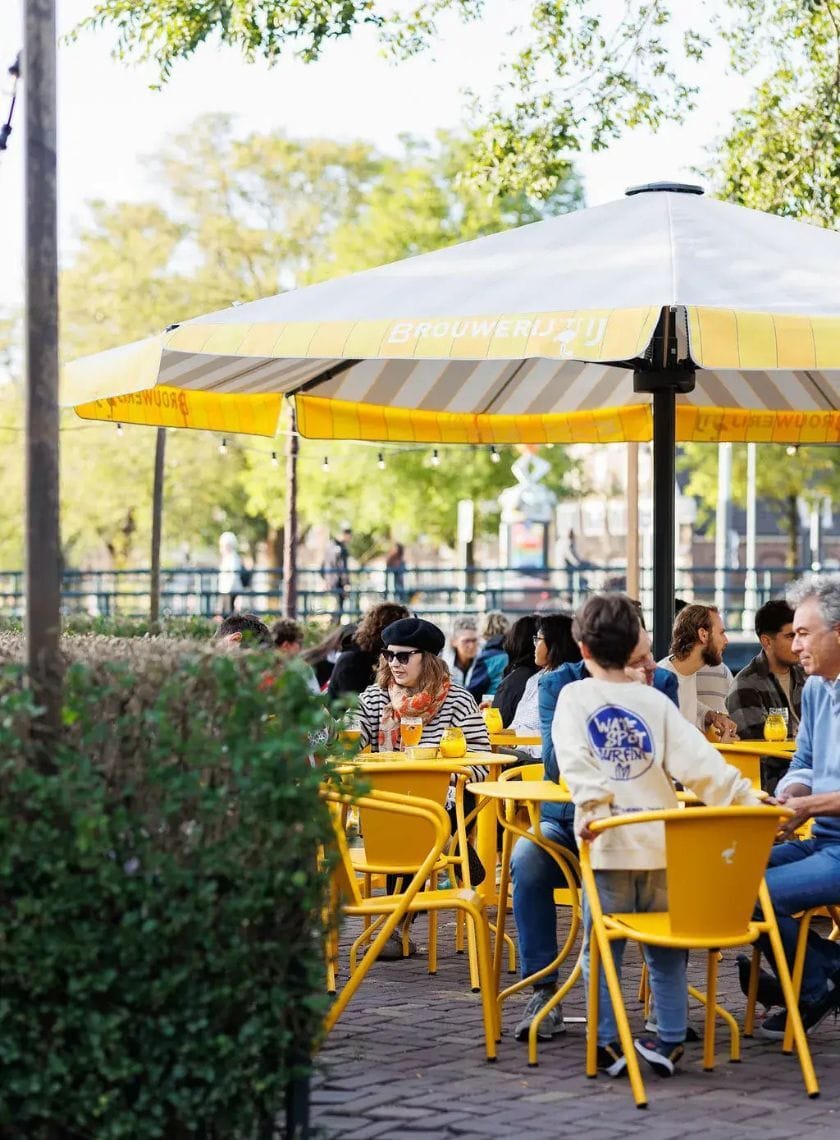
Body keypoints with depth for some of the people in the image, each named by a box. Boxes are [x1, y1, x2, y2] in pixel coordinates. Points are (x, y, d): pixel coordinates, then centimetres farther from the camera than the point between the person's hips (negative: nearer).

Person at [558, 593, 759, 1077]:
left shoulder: (575, 696, 4)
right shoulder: (656, 701, 9)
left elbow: (577, 759, -13)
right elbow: (698, 760, 1)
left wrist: (593, 803, -23)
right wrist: (746, 800, 3)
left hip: (610, 843, -3)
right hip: (661, 840, 3)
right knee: (665, 946, 13)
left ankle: (609, 1044, 3)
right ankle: (671, 1040, 13)